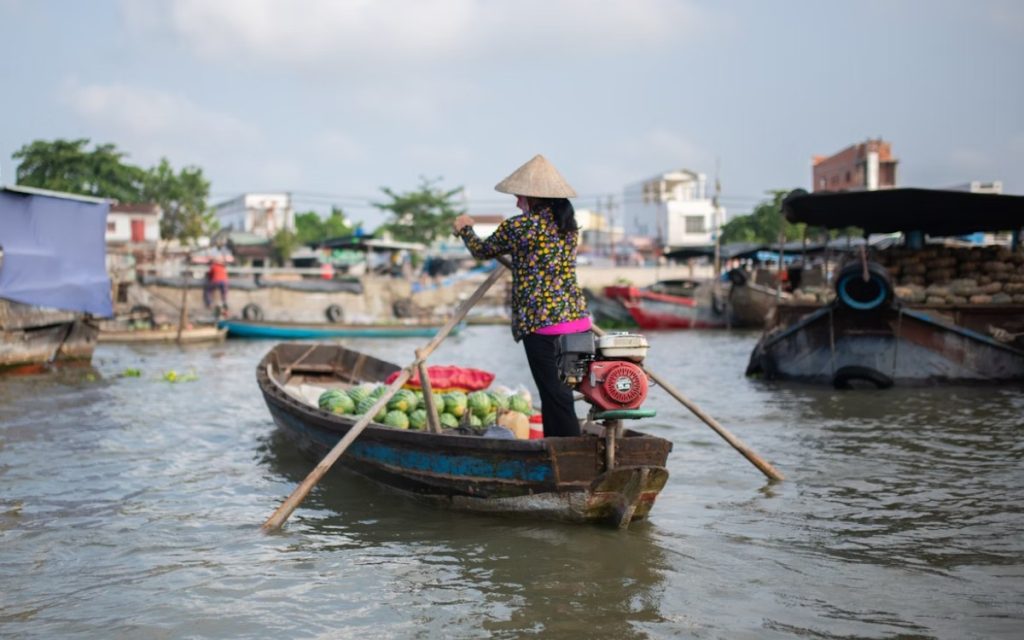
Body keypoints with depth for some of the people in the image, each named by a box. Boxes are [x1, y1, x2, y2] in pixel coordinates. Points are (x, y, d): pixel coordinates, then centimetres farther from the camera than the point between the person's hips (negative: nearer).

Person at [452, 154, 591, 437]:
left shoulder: (519, 226, -7)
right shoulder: (568, 224, 11)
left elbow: (482, 251, 9)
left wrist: (465, 229, 28)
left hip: (542, 324, -7)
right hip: (577, 318, 7)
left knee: (555, 397, -5)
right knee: (559, 394, 14)